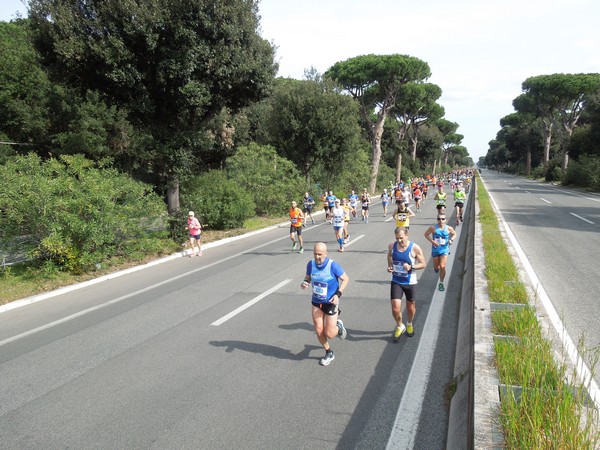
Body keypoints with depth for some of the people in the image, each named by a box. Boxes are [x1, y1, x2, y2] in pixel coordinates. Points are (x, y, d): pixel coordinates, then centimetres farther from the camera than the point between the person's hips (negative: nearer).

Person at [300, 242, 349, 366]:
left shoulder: (333, 265, -20)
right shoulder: (311, 264, -7)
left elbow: (345, 279, -10)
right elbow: (308, 277, 9)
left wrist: (338, 294, -20)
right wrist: (304, 283, -14)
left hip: (331, 303, -4)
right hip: (316, 302, 4)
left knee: (329, 334, -2)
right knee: (319, 331, 4)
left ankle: (338, 326, 35)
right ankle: (329, 353, 30)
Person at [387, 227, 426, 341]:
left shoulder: (415, 248, -17)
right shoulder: (392, 246, -7)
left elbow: (423, 264, -9)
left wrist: (411, 267, -26)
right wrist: (389, 265, -2)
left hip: (410, 283, -1)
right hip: (396, 282, 1)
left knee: (410, 307, 16)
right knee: (395, 309, -6)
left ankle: (409, 324, 48)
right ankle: (400, 326, 25)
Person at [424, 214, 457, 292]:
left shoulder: (448, 228, -7)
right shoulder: (433, 228, -11)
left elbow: (454, 234, 12)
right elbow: (426, 234, 0)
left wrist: (451, 239, -9)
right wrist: (432, 241, -15)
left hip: (444, 250, -1)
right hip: (435, 250, 1)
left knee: (442, 266, -10)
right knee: (436, 267, 13)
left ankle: (441, 283, 8)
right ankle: (437, 267, 53)